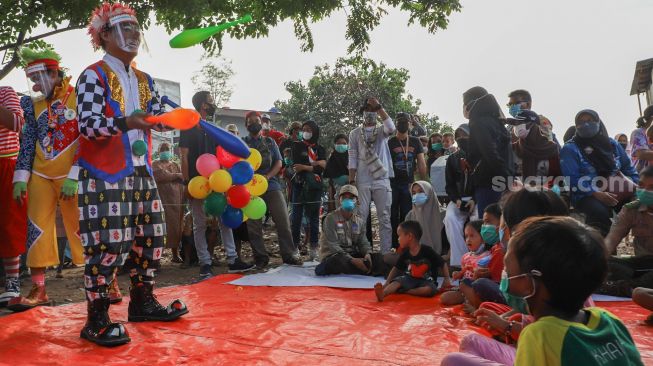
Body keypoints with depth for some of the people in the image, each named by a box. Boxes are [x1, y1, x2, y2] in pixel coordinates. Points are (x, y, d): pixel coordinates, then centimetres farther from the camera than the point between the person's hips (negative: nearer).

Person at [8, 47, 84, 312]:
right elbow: (28, 142, 12)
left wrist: (74, 177, -16)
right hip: (40, 176, 5)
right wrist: (21, 178, 4)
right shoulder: (34, 103, 10)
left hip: (71, 176, -5)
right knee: (36, 229, 3)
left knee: (81, 229, -3)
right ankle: (38, 290, 10)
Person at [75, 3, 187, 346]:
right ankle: (96, 320, 1)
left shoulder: (144, 80, 17)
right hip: (105, 174, -8)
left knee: (150, 236, 10)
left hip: (140, 171, 8)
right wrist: (126, 123, -33)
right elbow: (87, 125, -17)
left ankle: (142, 301, 25)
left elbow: (157, 116, 11)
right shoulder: (93, 75, -7)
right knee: (107, 243, -10)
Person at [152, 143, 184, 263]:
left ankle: (175, 254, 7)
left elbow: (183, 178, 9)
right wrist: (177, 175, -2)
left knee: (176, 225, 2)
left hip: (177, 199, 4)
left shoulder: (176, 165, 22)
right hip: (162, 199, -4)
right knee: (162, 226, -12)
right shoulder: (156, 165, 10)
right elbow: (161, 176, -10)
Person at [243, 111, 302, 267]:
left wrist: (267, 176, -9)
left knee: (283, 220, -5)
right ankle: (260, 257, 11)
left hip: (271, 185, 1)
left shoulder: (269, 141, 15)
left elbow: (278, 162, 9)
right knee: (253, 224, 0)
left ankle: (289, 254, 3)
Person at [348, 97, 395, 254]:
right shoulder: (355, 133, 9)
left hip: (382, 181, 0)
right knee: (360, 218, 0)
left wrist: (379, 107, -18)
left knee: (385, 218, 2)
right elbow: (352, 159, 4)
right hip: (362, 182, 0)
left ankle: (386, 252, 6)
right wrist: (351, 182, -4)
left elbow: (391, 127, -17)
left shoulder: (382, 131, 9)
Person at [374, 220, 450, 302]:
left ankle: (404, 291, -28)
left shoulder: (427, 251, -14)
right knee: (397, 281, -25)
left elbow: (443, 264, -7)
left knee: (429, 290, -35)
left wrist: (447, 278, -12)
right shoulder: (405, 254, 1)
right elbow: (396, 268, 9)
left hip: (426, 281, -3)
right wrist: (386, 284, 2)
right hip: (410, 279, 3)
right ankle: (383, 293, -52)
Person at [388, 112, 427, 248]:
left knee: (407, 216, 3)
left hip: (409, 183, 2)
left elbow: (421, 164, 10)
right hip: (393, 184, -2)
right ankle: (394, 244, 5)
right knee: (393, 216, 0)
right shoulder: (390, 142, 3)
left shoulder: (415, 142, 11)